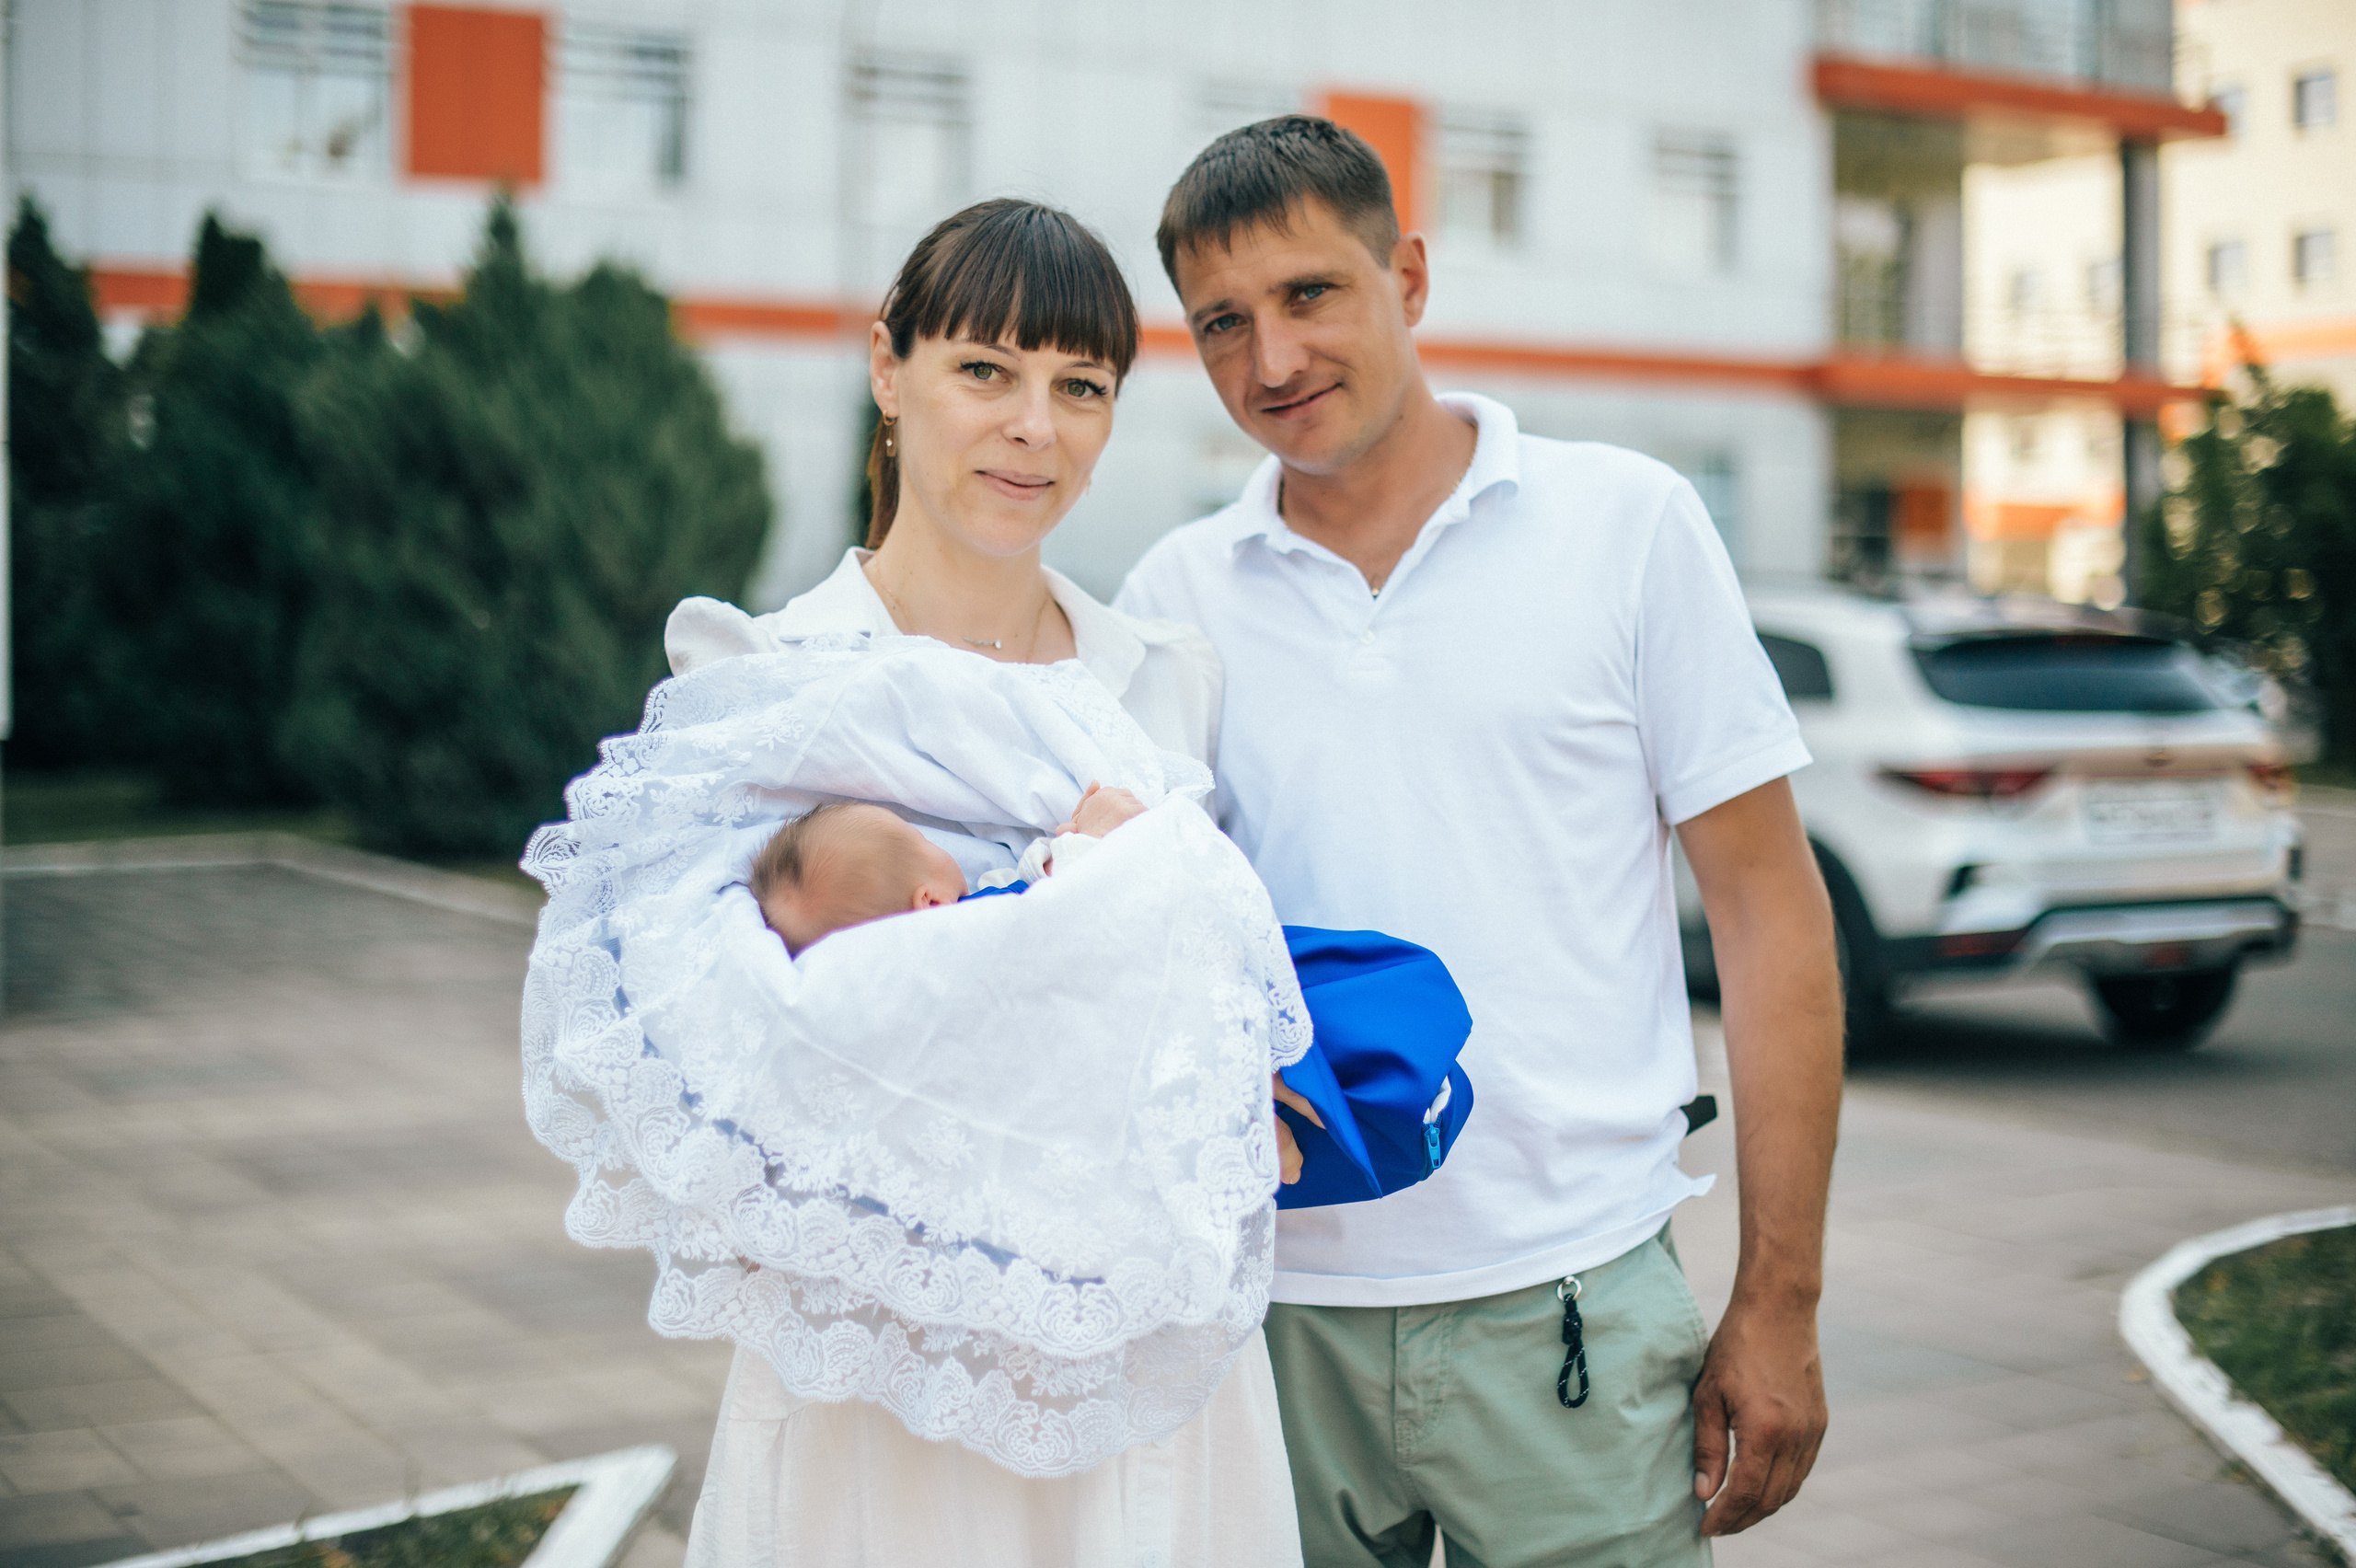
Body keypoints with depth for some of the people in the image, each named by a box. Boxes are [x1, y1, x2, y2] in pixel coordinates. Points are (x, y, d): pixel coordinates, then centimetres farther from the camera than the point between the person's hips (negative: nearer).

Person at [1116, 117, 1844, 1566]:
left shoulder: (1625, 524, 0)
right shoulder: (1174, 595, 6)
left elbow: (1770, 910, 0)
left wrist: (1781, 1304, -3)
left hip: (1567, 1304, -2)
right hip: (1272, 1305, 2)